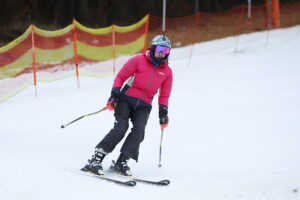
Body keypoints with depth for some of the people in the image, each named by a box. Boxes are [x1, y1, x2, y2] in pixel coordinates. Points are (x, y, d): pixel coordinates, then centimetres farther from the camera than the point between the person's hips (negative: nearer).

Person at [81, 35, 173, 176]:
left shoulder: (167, 71, 11)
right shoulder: (138, 61, 0)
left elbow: (164, 95, 18)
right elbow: (120, 77, 1)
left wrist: (163, 111, 4)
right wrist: (115, 93, -11)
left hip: (143, 106, 3)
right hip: (126, 99, -3)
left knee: (139, 130, -23)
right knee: (120, 129, -20)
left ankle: (121, 162, -20)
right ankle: (95, 160, -21)